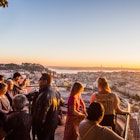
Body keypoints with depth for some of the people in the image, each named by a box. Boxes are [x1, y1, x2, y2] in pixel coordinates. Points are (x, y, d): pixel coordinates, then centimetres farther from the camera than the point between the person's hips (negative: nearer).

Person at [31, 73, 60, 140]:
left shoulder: (45, 95, -28)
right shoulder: (54, 92, 2)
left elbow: (42, 113, -27)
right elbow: (57, 109, 10)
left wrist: (36, 128, -16)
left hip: (45, 126, -8)